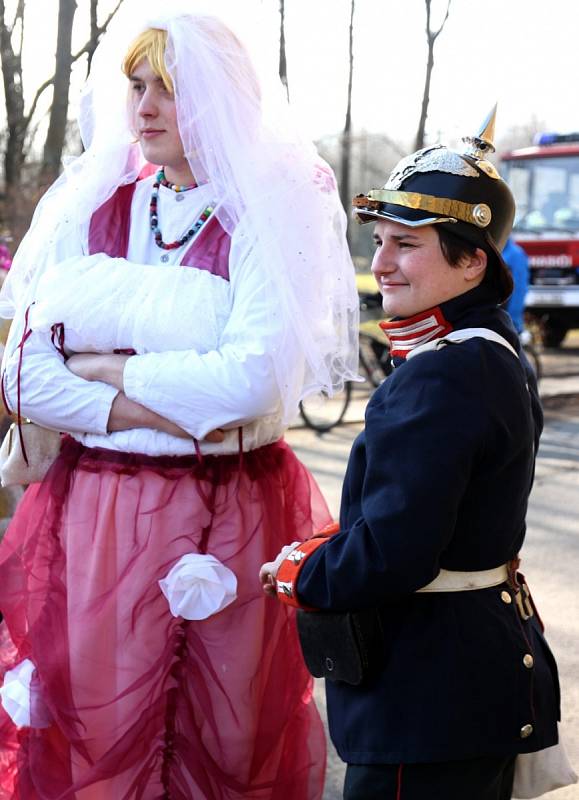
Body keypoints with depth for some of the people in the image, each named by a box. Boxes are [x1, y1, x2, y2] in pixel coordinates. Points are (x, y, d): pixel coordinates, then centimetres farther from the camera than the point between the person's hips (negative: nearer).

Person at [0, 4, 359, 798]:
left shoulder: (271, 212, -3)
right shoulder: (87, 206, 6)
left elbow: (256, 380, -17)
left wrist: (109, 370, -9)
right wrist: (155, 409, -14)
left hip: (236, 515, -2)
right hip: (96, 511, 2)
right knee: (97, 736, 5)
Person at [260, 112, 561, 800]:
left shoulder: (437, 377, -23)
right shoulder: (498, 357, 9)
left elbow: (390, 556, -26)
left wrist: (298, 574, -9)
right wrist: (326, 548, 8)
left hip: (431, 699, -10)